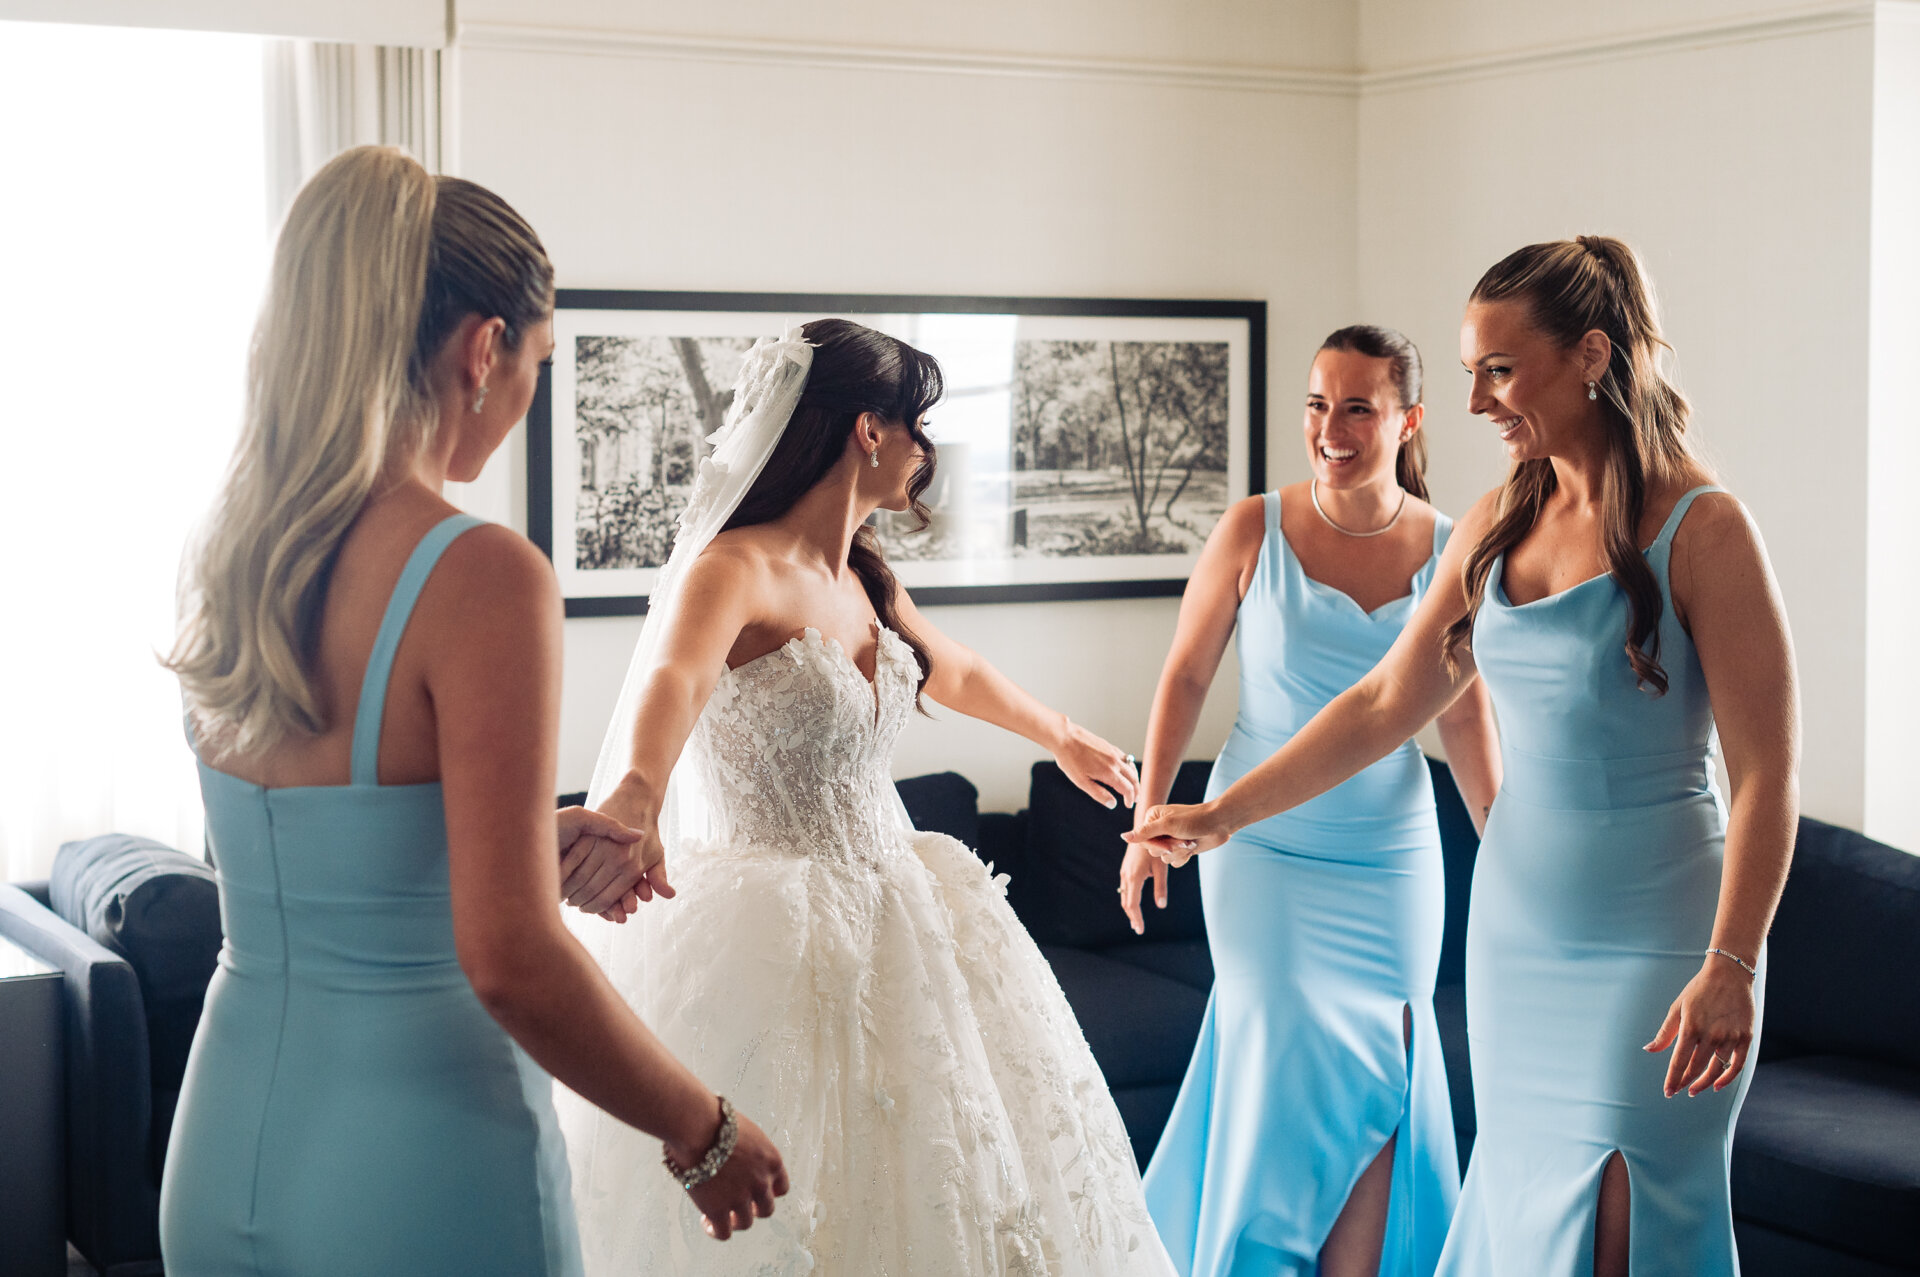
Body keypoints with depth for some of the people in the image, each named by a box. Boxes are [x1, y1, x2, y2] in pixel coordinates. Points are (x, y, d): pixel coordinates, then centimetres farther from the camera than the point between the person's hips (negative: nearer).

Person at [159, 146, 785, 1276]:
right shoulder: (482, 577, -19)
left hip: (220, 1152, 7)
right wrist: (706, 1133, -10)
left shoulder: (227, 562, 3)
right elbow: (509, 961, -23)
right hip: (415, 1180, -7)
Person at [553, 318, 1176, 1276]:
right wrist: (633, 799, -62)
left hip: (883, 921, 9)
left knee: (918, 1191, 15)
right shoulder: (734, 569, -18)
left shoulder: (863, 578, 9)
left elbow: (953, 673, 30)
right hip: (770, 939, -9)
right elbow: (672, 682, -40)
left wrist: (1061, 738, 47)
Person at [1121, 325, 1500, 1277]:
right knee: (1287, 1065, -4)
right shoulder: (1254, 531, -9)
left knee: (1376, 1085, 5)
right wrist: (1149, 824, 2)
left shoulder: (1449, 550, -4)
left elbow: (1466, 717, 4)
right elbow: (1185, 676, 1)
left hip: (1392, 858, 2)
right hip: (1263, 850, -2)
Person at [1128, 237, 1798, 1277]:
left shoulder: (1699, 529, -10)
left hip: (1650, 945, -6)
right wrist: (1222, 815, 12)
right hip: (1516, 929, 6)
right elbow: (1383, 706, 15)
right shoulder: (1496, 527, 9)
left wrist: (1731, 967, -19)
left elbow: (1766, 771, -13)